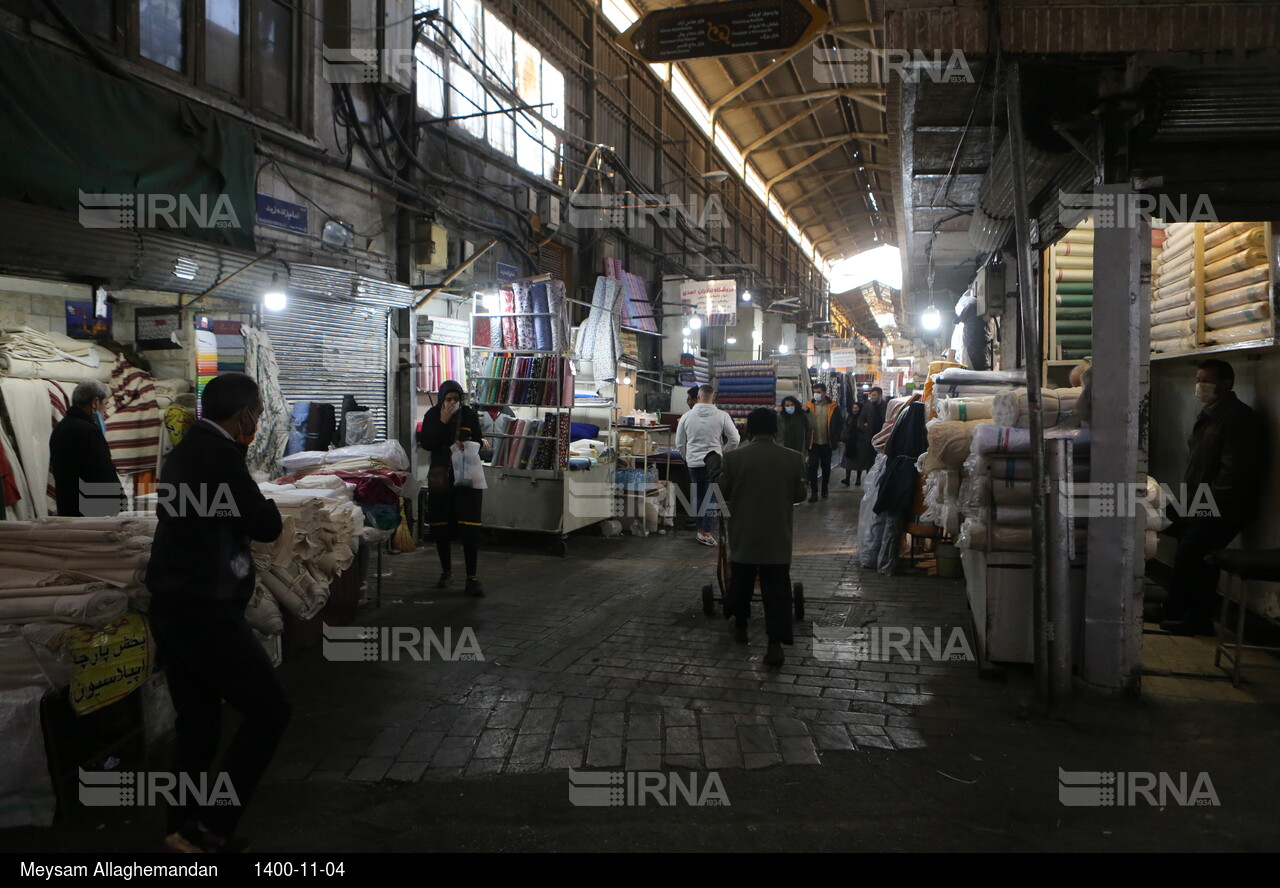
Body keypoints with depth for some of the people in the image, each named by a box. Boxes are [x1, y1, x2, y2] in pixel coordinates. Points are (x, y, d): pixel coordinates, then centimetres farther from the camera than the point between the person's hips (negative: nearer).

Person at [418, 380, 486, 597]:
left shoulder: (469, 414, 2)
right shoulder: (433, 415, 2)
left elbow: (478, 443, 7)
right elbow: (425, 444, -9)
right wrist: (443, 422, -15)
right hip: (440, 477, 1)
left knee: (470, 528, -7)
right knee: (441, 527, 9)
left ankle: (472, 578, -3)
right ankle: (446, 571, 27)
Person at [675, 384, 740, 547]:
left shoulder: (686, 416, -1)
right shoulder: (722, 416, -8)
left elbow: (679, 444, 5)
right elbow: (734, 439, -6)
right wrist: (723, 453, 10)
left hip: (693, 463, 3)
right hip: (714, 463, -3)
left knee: (697, 496, 16)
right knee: (712, 497, 3)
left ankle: (701, 529, 23)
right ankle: (706, 532, -3)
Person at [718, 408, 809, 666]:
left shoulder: (733, 457, -9)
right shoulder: (793, 458, -6)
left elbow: (723, 492, 0)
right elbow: (800, 494, 4)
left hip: (743, 533, 0)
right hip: (778, 536, 0)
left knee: (741, 581, 19)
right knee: (777, 589, 3)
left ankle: (740, 624, 36)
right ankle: (775, 643, -2)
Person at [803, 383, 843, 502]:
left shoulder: (833, 406, -3)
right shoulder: (810, 405, -1)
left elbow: (840, 423, 3)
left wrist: (837, 438, -2)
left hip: (827, 443, 0)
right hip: (813, 443, 0)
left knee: (826, 467, 13)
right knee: (812, 466, -7)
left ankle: (825, 489, 28)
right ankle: (814, 492, -5)